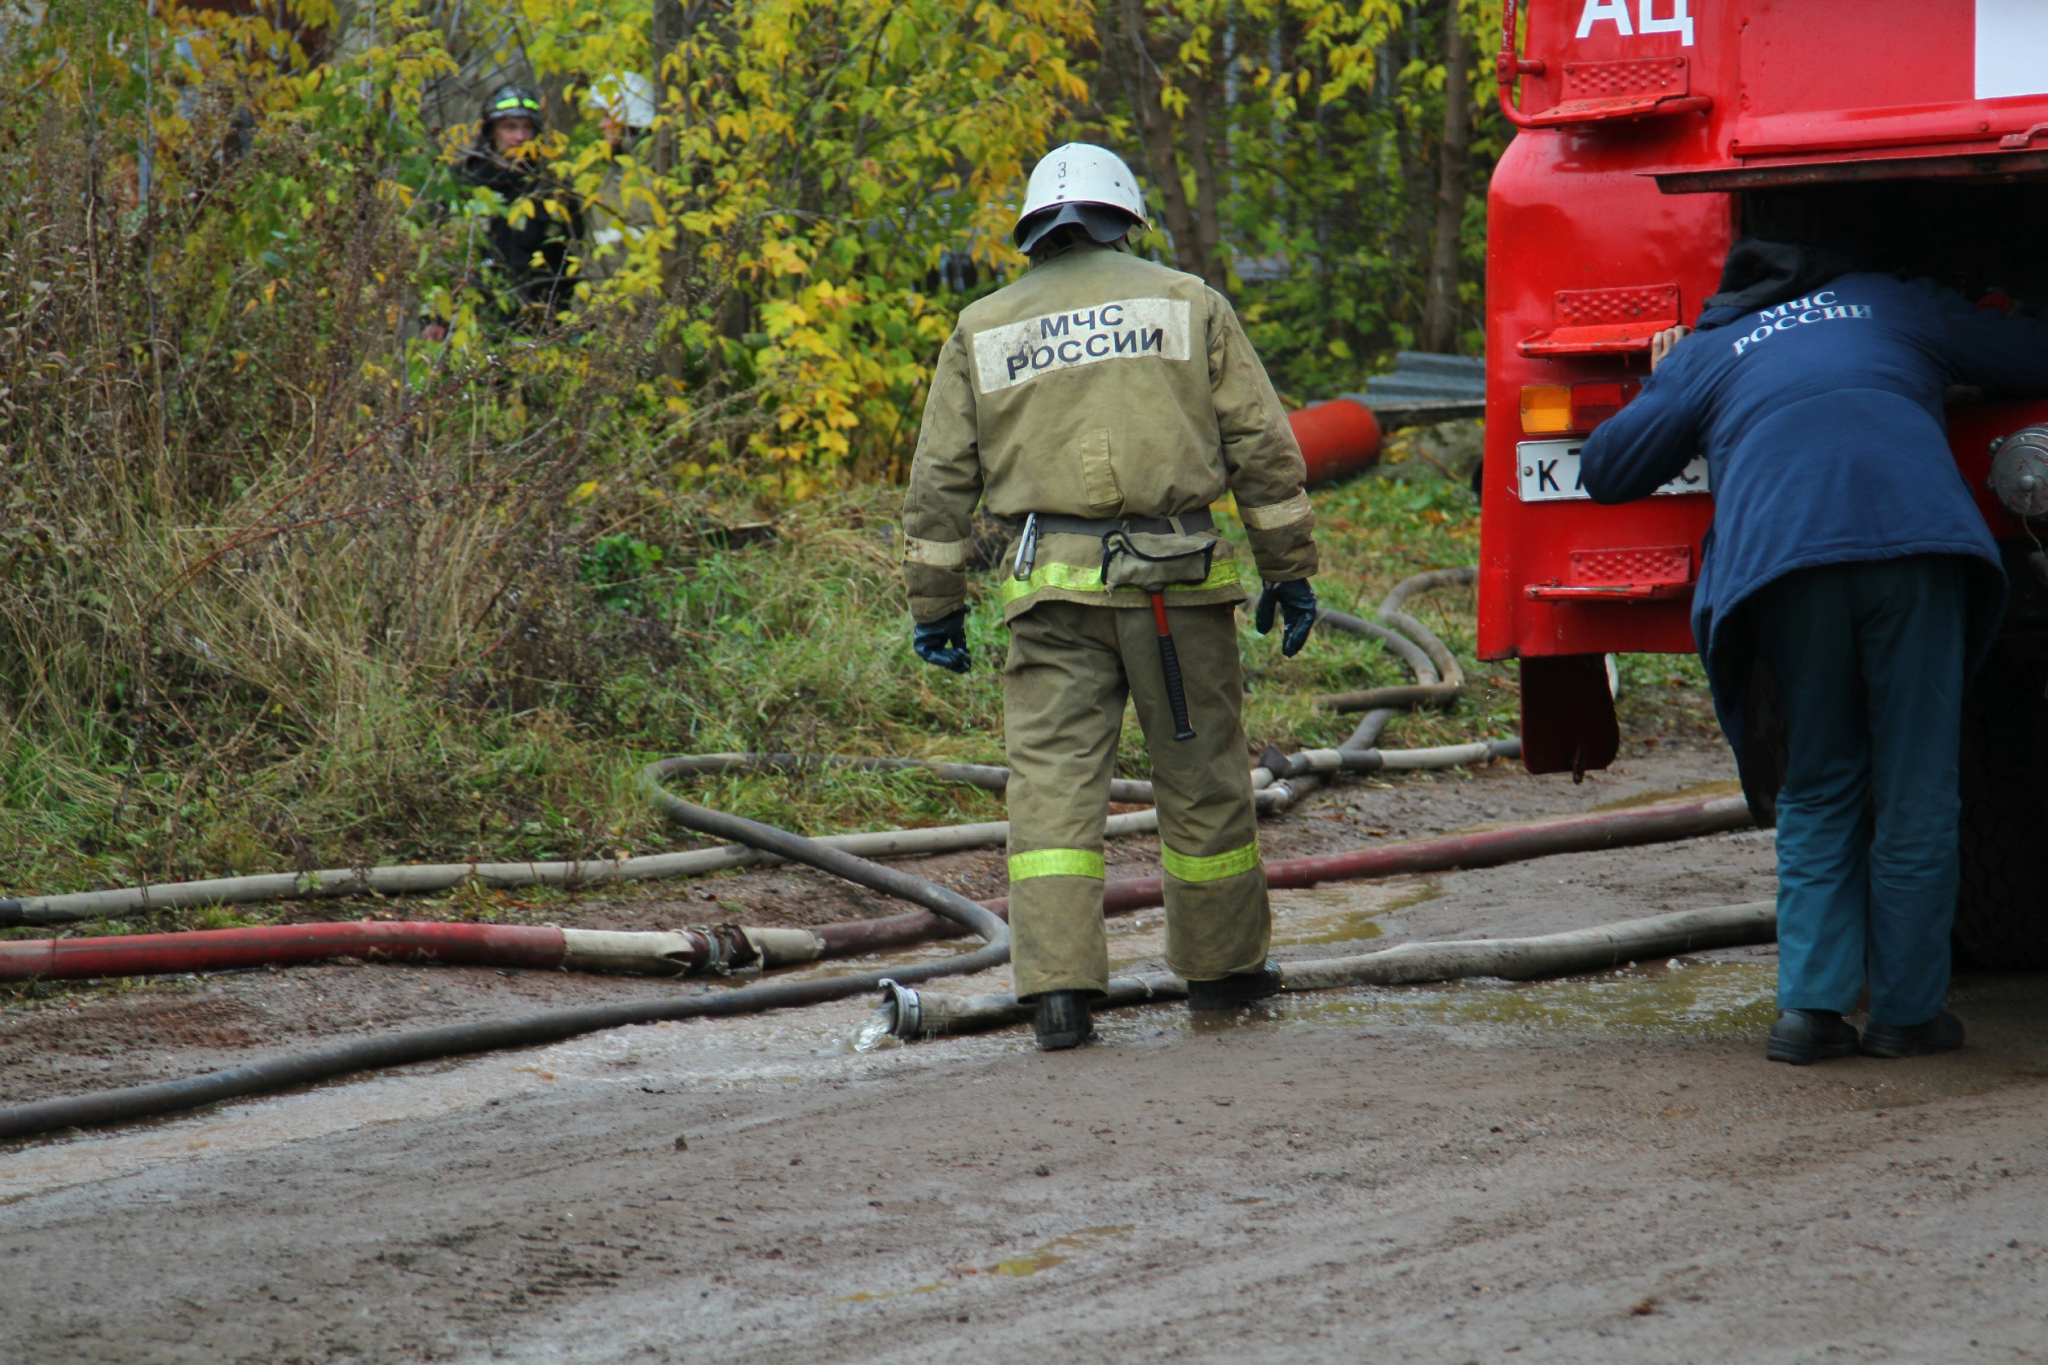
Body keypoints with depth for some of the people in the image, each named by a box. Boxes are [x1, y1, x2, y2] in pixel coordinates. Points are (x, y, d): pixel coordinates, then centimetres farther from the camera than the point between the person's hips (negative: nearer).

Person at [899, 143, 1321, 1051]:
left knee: (1053, 783, -2)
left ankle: (1057, 987, -13)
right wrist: (1289, 569, 10)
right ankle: (1220, 966, 24)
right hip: (1176, 582, 0)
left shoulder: (982, 330, 13)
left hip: (1052, 590, 1)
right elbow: (1262, 448, 6)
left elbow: (941, 482, 10)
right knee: (1203, 777, 12)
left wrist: (935, 601, 15)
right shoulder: (1187, 304, 10)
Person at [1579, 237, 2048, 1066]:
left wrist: (1661, 387, 45)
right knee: (1914, 792, 7)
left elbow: (1606, 468, 27)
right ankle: (1907, 1010, 8)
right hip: (1915, 532, -1)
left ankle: (1810, 1005, 1)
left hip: (1781, 552, 1)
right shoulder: (1896, 306, 30)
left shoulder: (1705, 354, 28)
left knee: (1818, 792, 12)